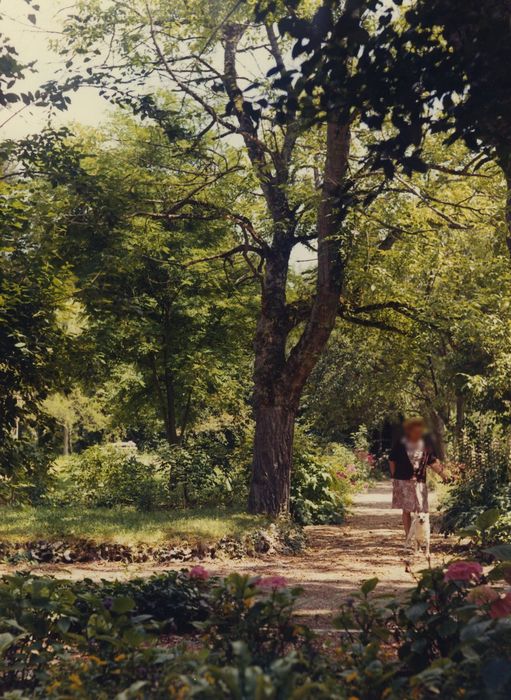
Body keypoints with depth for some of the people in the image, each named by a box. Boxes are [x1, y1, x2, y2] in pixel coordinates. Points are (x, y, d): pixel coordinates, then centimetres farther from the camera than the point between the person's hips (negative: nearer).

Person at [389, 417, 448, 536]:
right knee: (406, 510, 4)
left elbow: (433, 462, 6)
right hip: (403, 481, -1)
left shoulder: (426, 444, 2)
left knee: (420, 510, -3)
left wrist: (443, 473, -4)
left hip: (420, 481, 1)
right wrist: (394, 476, 2)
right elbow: (392, 460, 5)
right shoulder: (401, 444, -3)